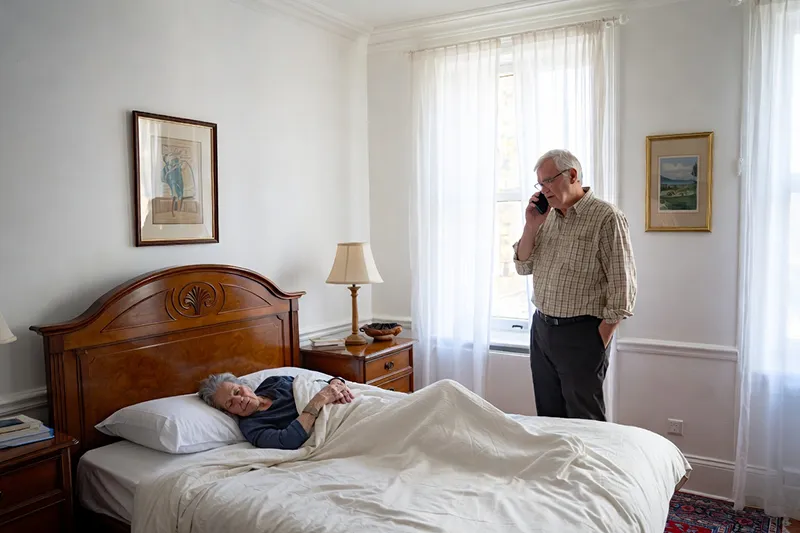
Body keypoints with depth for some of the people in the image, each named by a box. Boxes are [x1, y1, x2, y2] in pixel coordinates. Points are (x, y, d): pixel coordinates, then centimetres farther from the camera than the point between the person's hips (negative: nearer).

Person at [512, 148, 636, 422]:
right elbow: (523, 266, 12)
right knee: (547, 417, 15)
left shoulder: (606, 217, -12)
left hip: (581, 333, -7)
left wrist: (599, 342, -14)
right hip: (541, 328, 7)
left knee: (584, 422, 5)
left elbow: (622, 286, -14)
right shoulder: (547, 217, 10)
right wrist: (531, 225, -2)